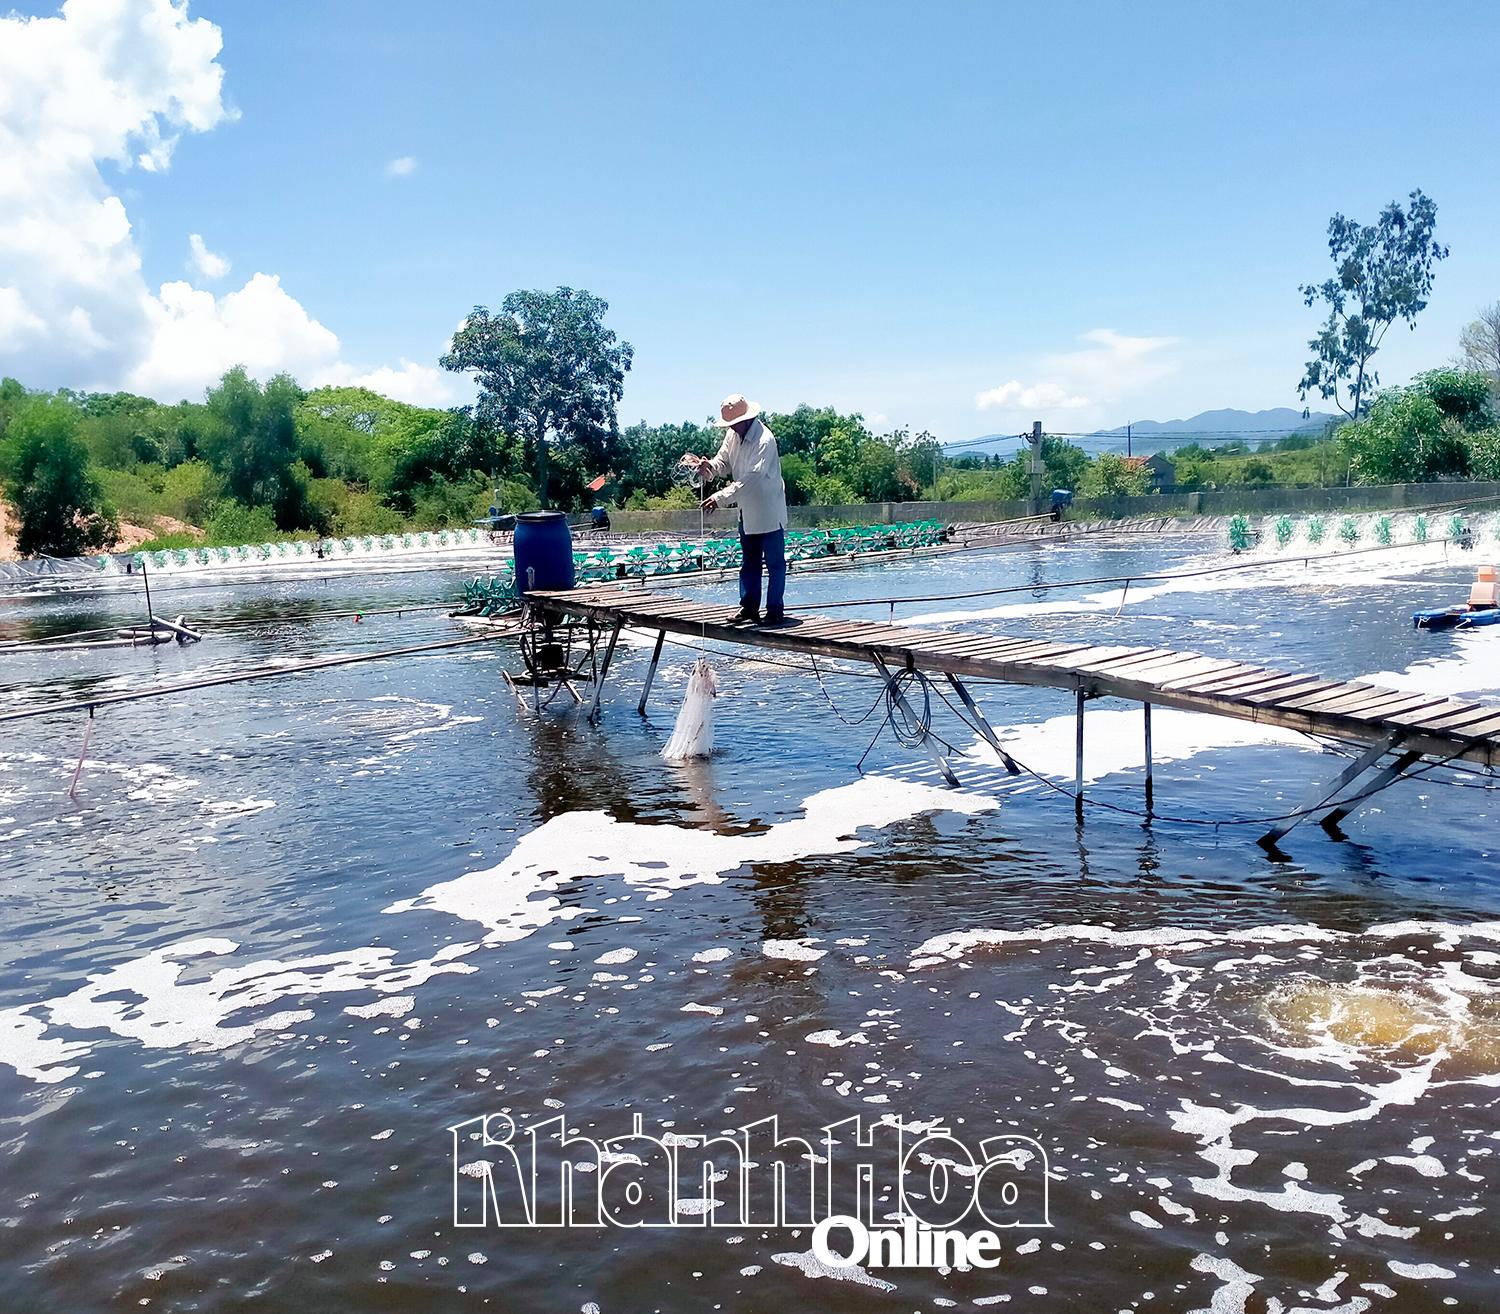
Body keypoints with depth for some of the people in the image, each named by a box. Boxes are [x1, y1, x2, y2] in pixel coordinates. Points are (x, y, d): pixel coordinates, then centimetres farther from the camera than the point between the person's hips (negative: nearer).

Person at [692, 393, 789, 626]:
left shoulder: (764, 440, -24)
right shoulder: (733, 434, 2)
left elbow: (750, 479, -30)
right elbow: (723, 462, 8)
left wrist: (720, 498, -35)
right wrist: (709, 467, -16)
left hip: (769, 512, -9)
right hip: (747, 511, 9)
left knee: (775, 563, -1)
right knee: (748, 563, 13)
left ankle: (775, 611, 4)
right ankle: (749, 608, 20)